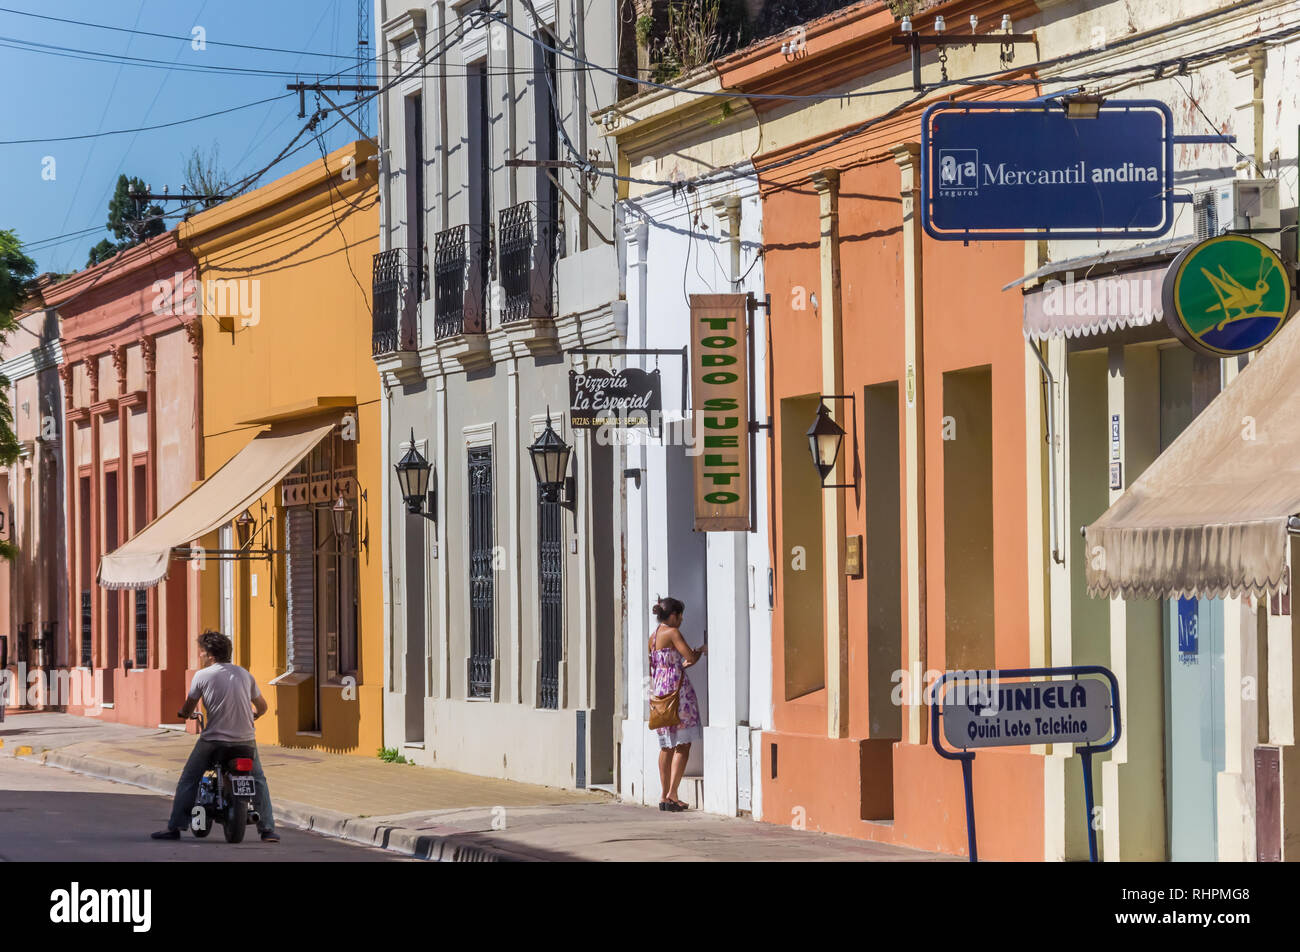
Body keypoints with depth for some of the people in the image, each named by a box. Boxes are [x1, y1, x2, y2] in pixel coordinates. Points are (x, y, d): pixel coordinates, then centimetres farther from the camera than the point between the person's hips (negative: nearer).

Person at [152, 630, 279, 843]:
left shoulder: (202, 676, -4)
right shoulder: (244, 674, 8)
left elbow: (188, 709, 2)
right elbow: (262, 707, 17)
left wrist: (183, 713, 26)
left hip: (213, 740, -3)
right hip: (245, 739, 3)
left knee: (188, 781, 11)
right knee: (258, 781, 18)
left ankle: (175, 827, 9)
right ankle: (268, 830, 10)